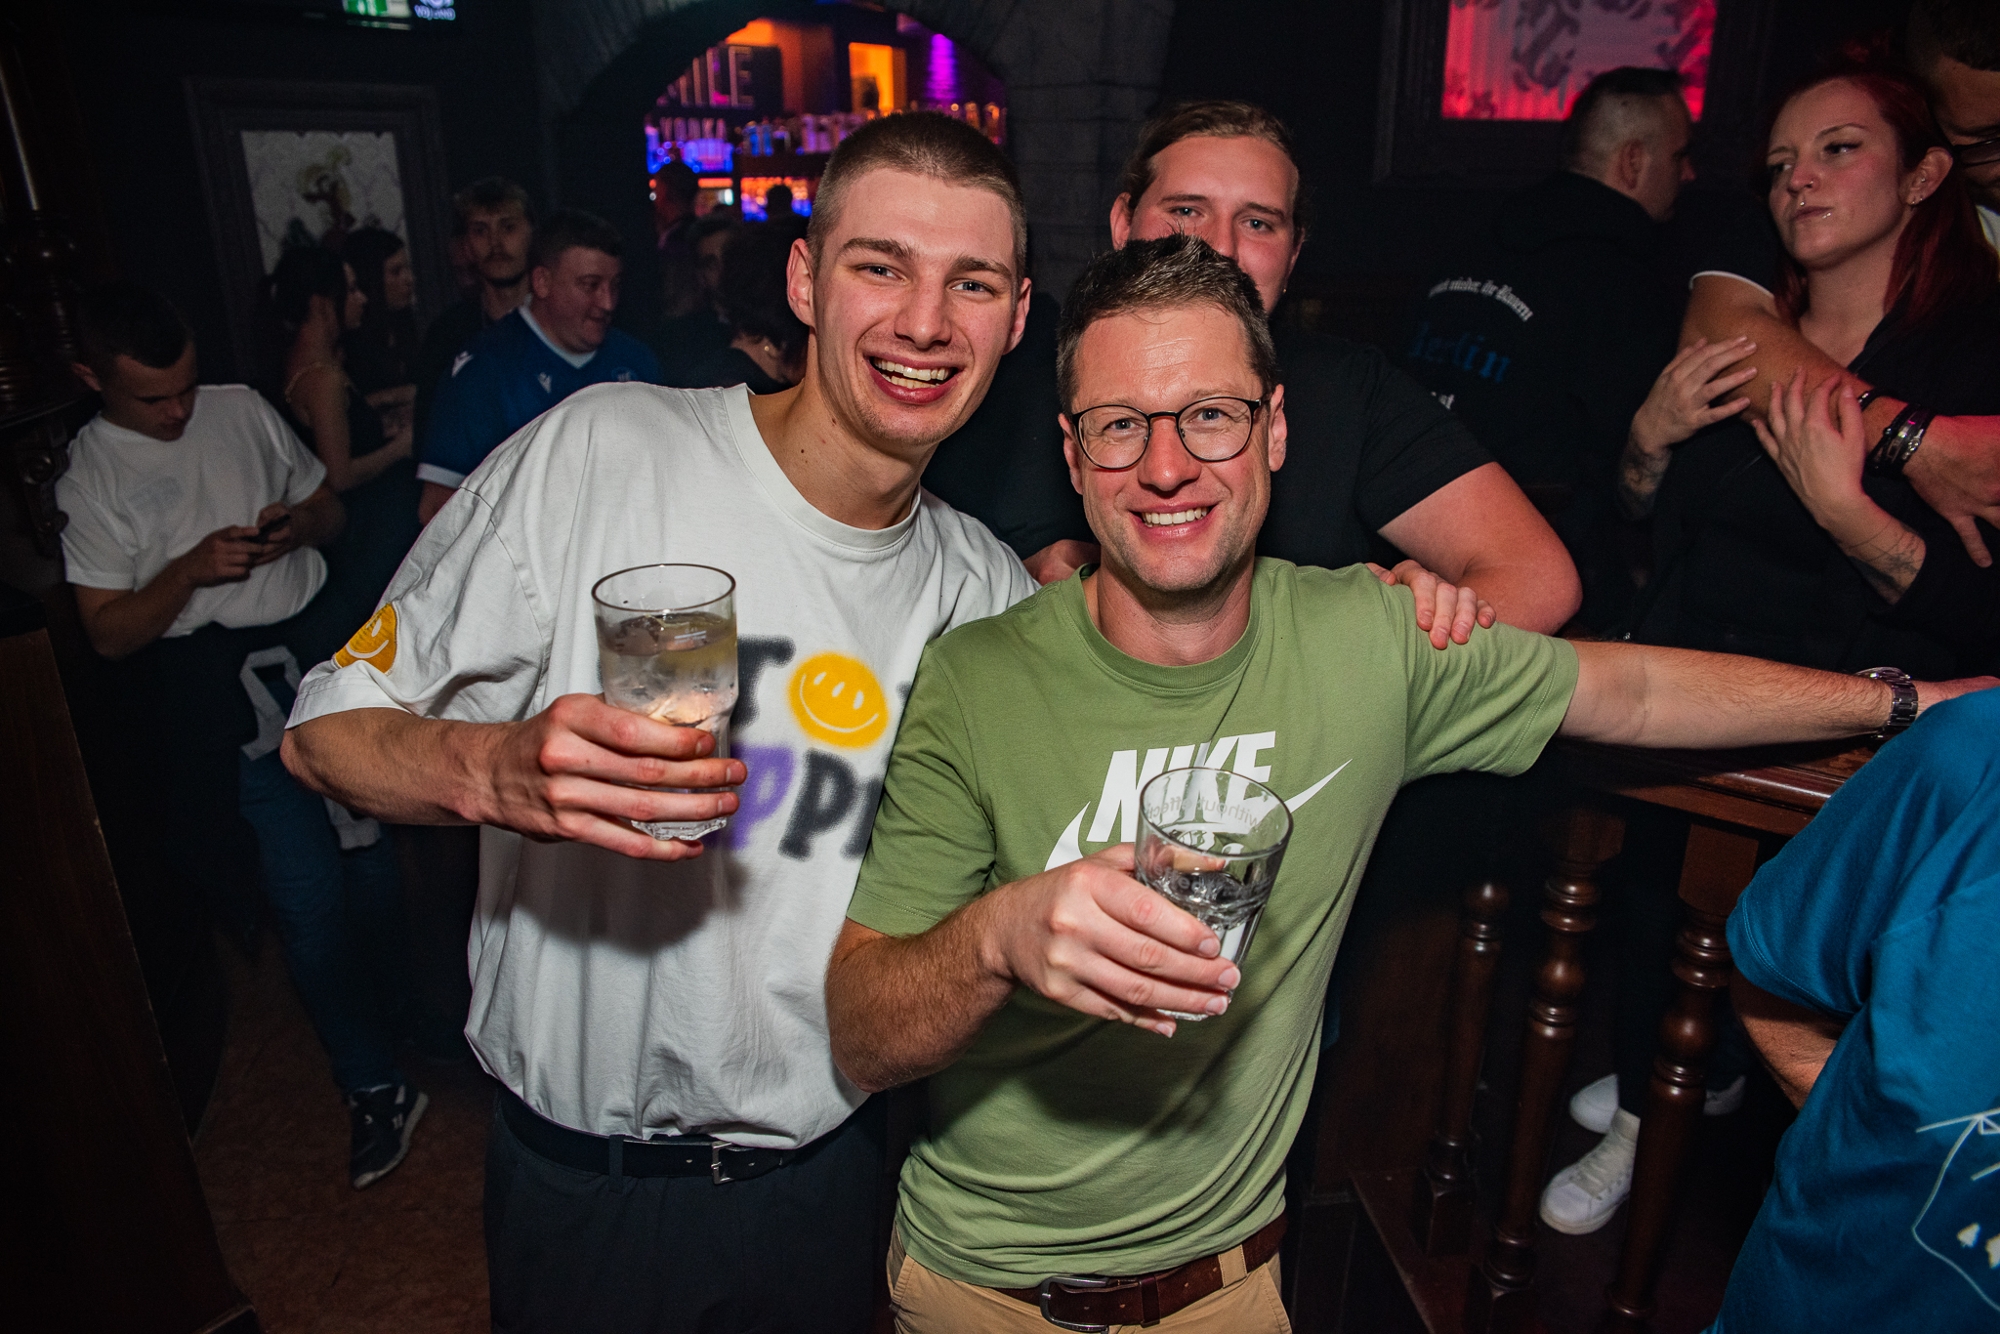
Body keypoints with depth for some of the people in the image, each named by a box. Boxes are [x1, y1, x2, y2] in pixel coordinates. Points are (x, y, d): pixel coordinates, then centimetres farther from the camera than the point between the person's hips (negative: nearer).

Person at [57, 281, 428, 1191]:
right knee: (307, 891, -5)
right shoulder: (92, 479, -4)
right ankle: (373, 1087, 10)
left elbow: (330, 503, 15)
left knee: (372, 835, 11)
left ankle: (384, 992, 40)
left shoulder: (240, 408, 7)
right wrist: (191, 568, -21)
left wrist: (301, 523, -8)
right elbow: (108, 631, -6)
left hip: (317, 645, 4)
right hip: (222, 690, -4)